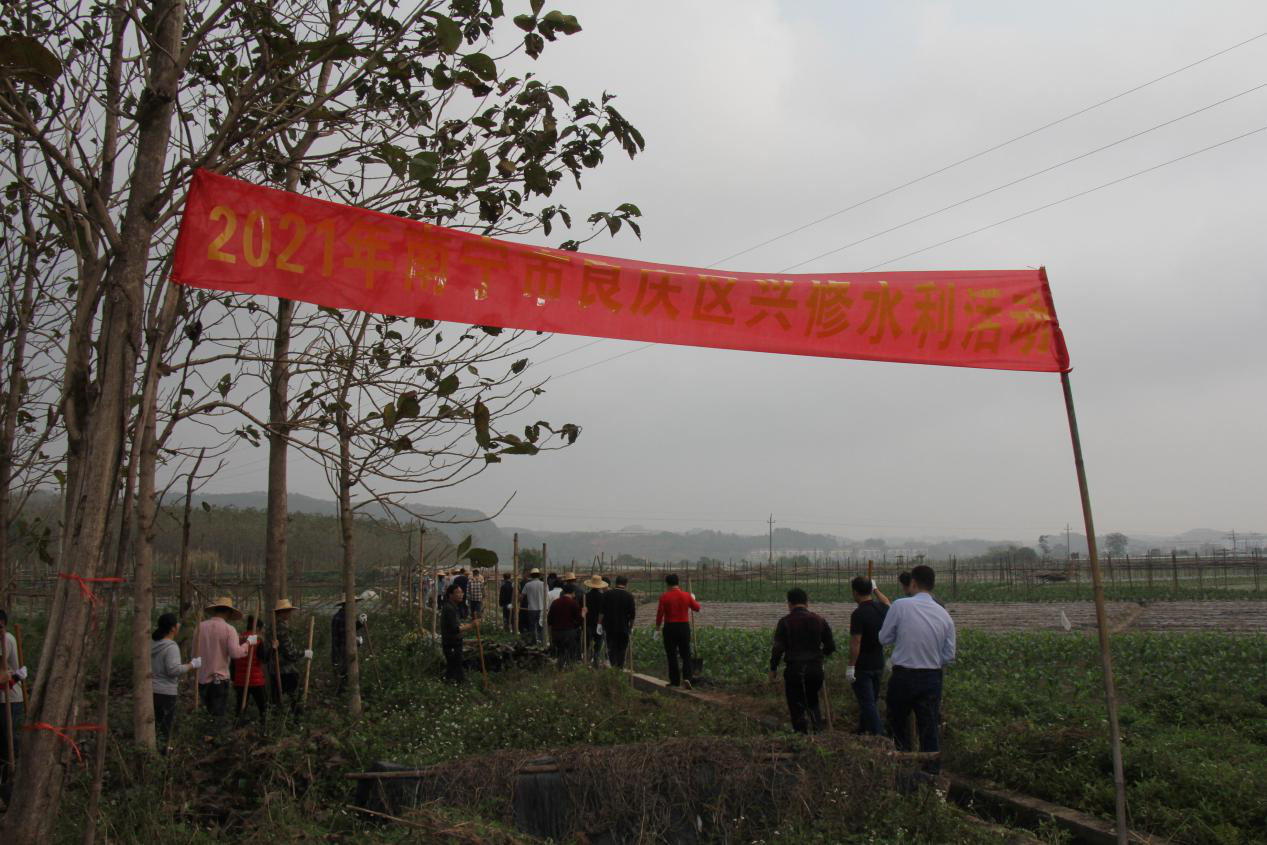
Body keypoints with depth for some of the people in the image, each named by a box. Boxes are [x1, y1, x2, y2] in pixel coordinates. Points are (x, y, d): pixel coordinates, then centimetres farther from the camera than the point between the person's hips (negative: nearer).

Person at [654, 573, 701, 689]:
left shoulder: (664, 596, -9)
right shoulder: (686, 595, -1)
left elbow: (660, 614, -9)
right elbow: (697, 608, 10)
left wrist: (657, 629, 1)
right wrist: (693, 599, 29)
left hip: (670, 627, -2)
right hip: (684, 627, 2)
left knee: (671, 655, 7)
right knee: (686, 655, 10)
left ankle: (675, 681, 10)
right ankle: (686, 677, -7)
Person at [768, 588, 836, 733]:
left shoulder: (785, 622, -5)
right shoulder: (819, 620, 4)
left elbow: (778, 648, -10)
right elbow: (831, 647, 8)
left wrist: (773, 669, 2)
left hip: (794, 670, -3)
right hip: (816, 669, 4)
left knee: (796, 706, 8)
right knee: (813, 702, 22)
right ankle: (818, 728, 5)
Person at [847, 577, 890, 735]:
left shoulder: (858, 614, -20)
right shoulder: (881, 608, 2)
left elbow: (856, 642, -21)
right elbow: (887, 602, 29)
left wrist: (851, 667, -17)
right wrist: (876, 589, 39)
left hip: (863, 666, -8)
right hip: (879, 664, 8)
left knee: (867, 703, -4)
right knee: (871, 700, 19)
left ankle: (879, 735, -10)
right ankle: (863, 731, 33)